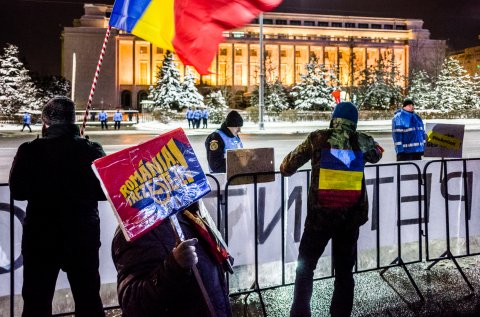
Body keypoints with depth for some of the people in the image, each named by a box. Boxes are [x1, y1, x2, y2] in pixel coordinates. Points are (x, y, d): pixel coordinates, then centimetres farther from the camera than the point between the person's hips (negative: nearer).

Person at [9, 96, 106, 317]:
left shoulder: (29, 151, -13)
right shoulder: (91, 150, -10)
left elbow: (17, 191, -6)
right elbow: (105, 191, -3)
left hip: (41, 236, -1)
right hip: (83, 234, 1)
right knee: (88, 298, 16)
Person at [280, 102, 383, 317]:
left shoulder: (318, 138, -3)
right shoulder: (362, 142, 1)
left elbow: (289, 165, 6)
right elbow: (376, 155, 25)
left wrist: (285, 169, 28)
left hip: (320, 214, -1)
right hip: (351, 217, 2)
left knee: (305, 266, 12)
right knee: (344, 270, 13)